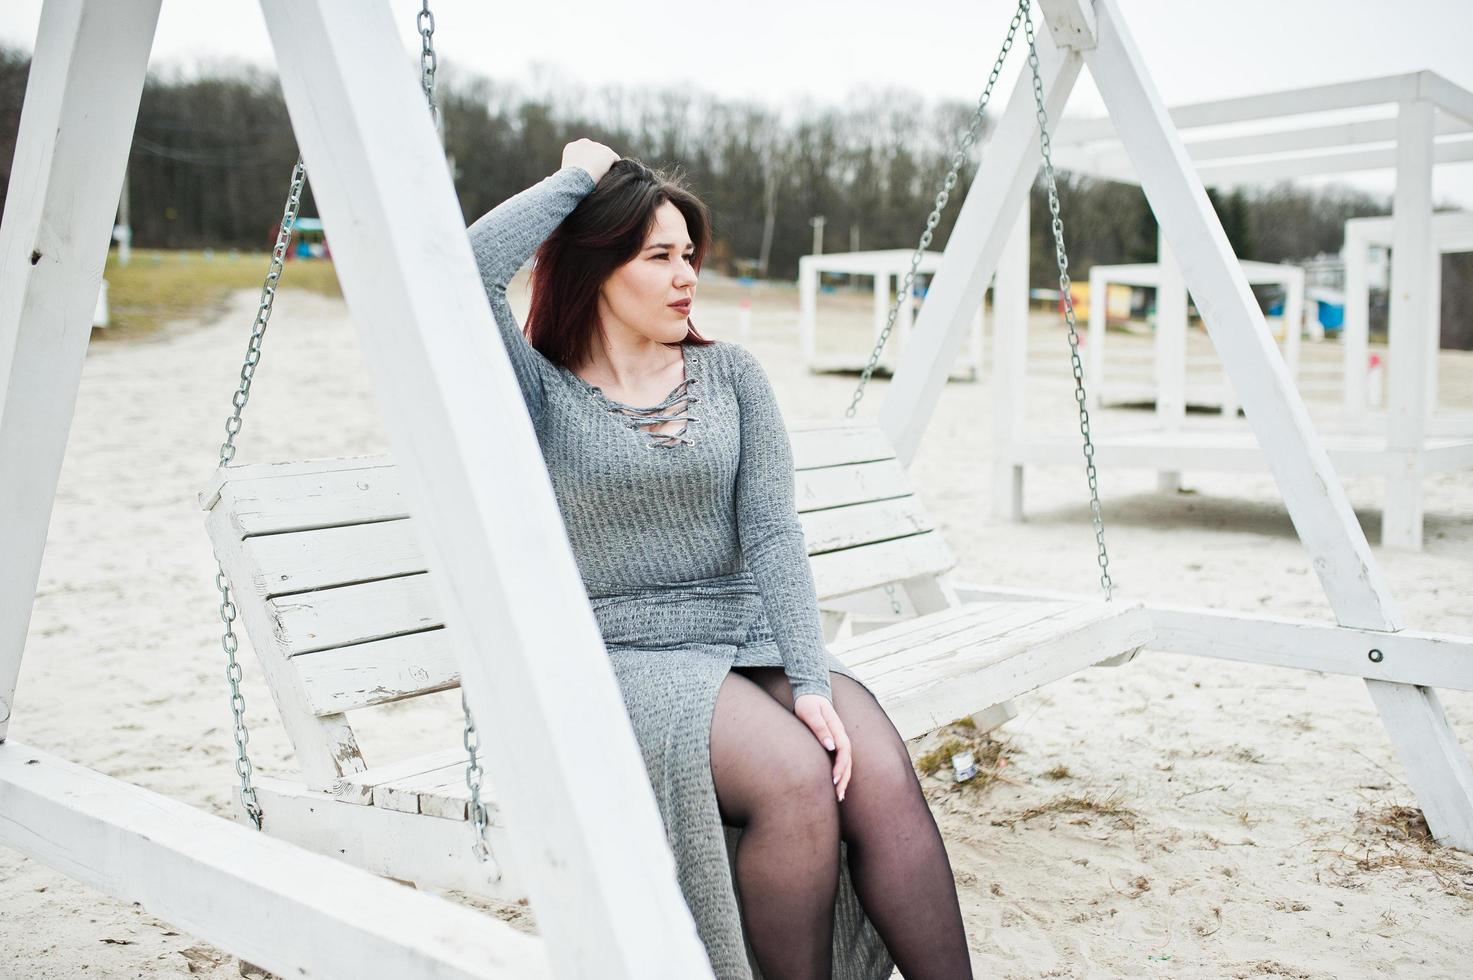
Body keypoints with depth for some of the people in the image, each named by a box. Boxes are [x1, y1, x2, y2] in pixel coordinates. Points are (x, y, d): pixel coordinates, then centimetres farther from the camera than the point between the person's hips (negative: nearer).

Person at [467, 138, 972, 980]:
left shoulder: (732, 375, 10)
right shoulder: (542, 391, 2)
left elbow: (772, 531, 0)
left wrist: (812, 681, -13)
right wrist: (576, 176, -2)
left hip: (750, 637, 4)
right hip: (624, 657, -3)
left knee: (882, 777, -23)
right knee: (795, 781, -28)